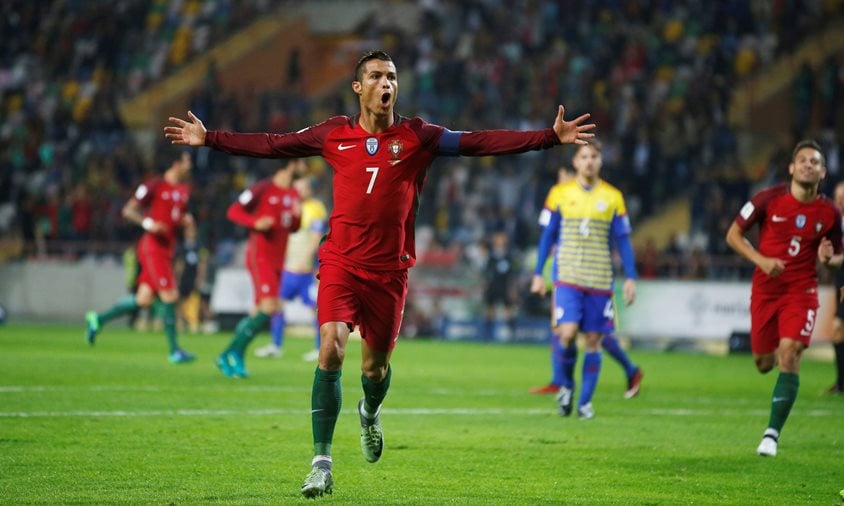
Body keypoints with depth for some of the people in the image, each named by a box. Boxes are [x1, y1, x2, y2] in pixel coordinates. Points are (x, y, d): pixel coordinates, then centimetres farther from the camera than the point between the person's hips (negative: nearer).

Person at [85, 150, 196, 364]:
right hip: (152, 247, -8)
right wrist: (147, 223, -24)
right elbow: (128, 210, -8)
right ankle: (174, 350, -3)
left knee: (144, 299, 6)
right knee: (170, 296, -11)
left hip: (167, 249, 8)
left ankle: (99, 319, 22)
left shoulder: (184, 191, 15)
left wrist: (186, 221, 5)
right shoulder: (154, 186, -9)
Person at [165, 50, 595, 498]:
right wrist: (209, 139, 6)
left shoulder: (416, 137, 0)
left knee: (375, 365, 9)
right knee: (330, 349, -18)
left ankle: (370, 413, 48)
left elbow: (480, 142, -5)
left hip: (390, 268, 1)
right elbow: (272, 145, 9)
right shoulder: (334, 134, 2)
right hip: (341, 263, -1)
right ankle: (321, 463, -13)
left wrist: (550, 137, -12)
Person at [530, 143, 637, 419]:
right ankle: (567, 384, 9)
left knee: (593, 340, 1)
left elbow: (623, 240, 8)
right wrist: (538, 274, 5)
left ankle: (585, 401, 10)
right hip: (567, 277, -1)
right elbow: (548, 236, 8)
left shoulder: (612, 197, 5)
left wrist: (630, 278, 1)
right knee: (567, 333, -16)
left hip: (599, 281, 1)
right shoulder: (561, 193, 4)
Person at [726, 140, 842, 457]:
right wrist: (761, 260, -17)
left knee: (789, 356, -18)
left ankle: (773, 433, -12)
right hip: (765, 288, 1)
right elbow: (733, 234, -1)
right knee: (763, 364, 9)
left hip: (802, 291, -1)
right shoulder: (769, 199, -8)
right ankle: (774, 354, 50)